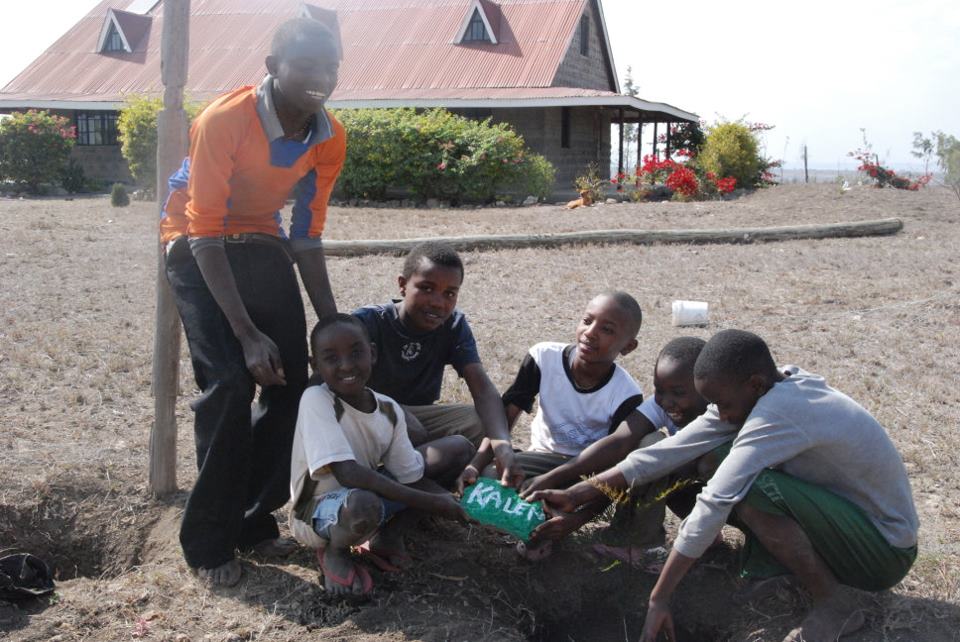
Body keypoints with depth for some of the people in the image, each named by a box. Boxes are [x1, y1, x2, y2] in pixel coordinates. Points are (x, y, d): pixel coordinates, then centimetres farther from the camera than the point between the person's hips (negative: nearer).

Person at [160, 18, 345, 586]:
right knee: (229, 382, -19)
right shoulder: (224, 121, -27)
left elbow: (307, 236, -2)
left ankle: (254, 519, 13)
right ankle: (209, 542, -5)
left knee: (291, 381, -3)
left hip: (263, 245, 6)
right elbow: (206, 235, -26)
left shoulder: (329, 138, -10)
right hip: (198, 247, -5)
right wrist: (248, 334, -31)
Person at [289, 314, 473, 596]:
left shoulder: (389, 410, -7)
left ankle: (389, 536, 4)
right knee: (363, 504, -44)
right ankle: (334, 551, -6)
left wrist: (453, 501, -23)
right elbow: (348, 474, -34)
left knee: (459, 447, -1)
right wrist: (429, 502, -33)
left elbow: (412, 477, -2)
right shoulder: (316, 400, -25)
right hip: (318, 511, -6)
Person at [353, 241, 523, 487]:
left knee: (477, 422, -22)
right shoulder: (368, 321, -19)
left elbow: (483, 389, -20)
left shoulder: (454, 325, -8)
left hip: (417, 417, 4)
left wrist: (502, 445, -40)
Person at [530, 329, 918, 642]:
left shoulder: (777, 412, -31)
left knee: (749, 491, -31)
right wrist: (579, 494, -9)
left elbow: (714, 505, -32)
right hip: (847, 516, 8)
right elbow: (672, 451, -7)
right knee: (722, 466, -2)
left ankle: (836, 604, -9)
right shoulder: (753, 394, -5)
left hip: (885, 548, -8)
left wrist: (659, 599, -28)